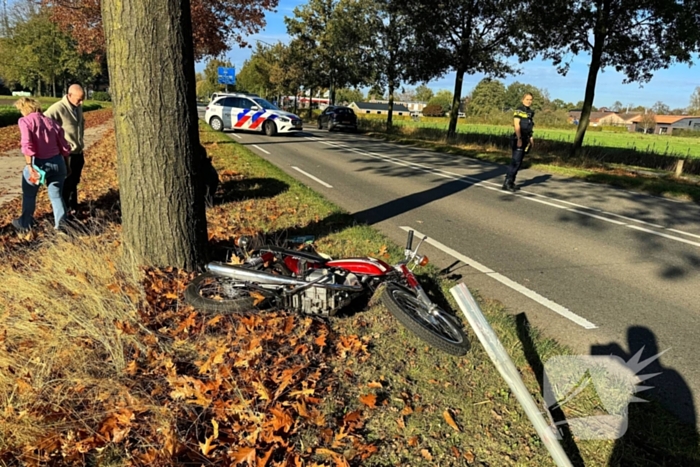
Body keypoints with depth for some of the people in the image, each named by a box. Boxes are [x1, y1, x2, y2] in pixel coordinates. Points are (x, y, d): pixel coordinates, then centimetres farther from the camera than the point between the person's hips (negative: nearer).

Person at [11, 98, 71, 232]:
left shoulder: (25, 121, -4)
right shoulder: (51, 121, 10)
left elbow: (27, 145, -18)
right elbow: (64, 147, 9)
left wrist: (30, 166, -19)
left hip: (39, 163, -4)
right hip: (57, 162, 4)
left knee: (29, 195, 17)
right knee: (56, 194, 15)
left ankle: (25, 224, 30)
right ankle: (61, 224, 17)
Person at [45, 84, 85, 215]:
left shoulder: (78, 107, 5)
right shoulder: (58, 108, -19)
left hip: (79, 152, 7)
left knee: (74, 182, 18)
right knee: (66, 184, 4)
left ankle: (73, 207, 32)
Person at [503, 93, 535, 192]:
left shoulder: (530, 112, 16)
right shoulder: (519, 110, -9)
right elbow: (516, 125, -17)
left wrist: (531, 137, 14)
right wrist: (519, 138, -23)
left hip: (525, 139, 8)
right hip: (519, 139, -8)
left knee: (519, 162, 8)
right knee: (515, 161, -12)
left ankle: (511, 182, 13)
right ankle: (507, 183, -10)